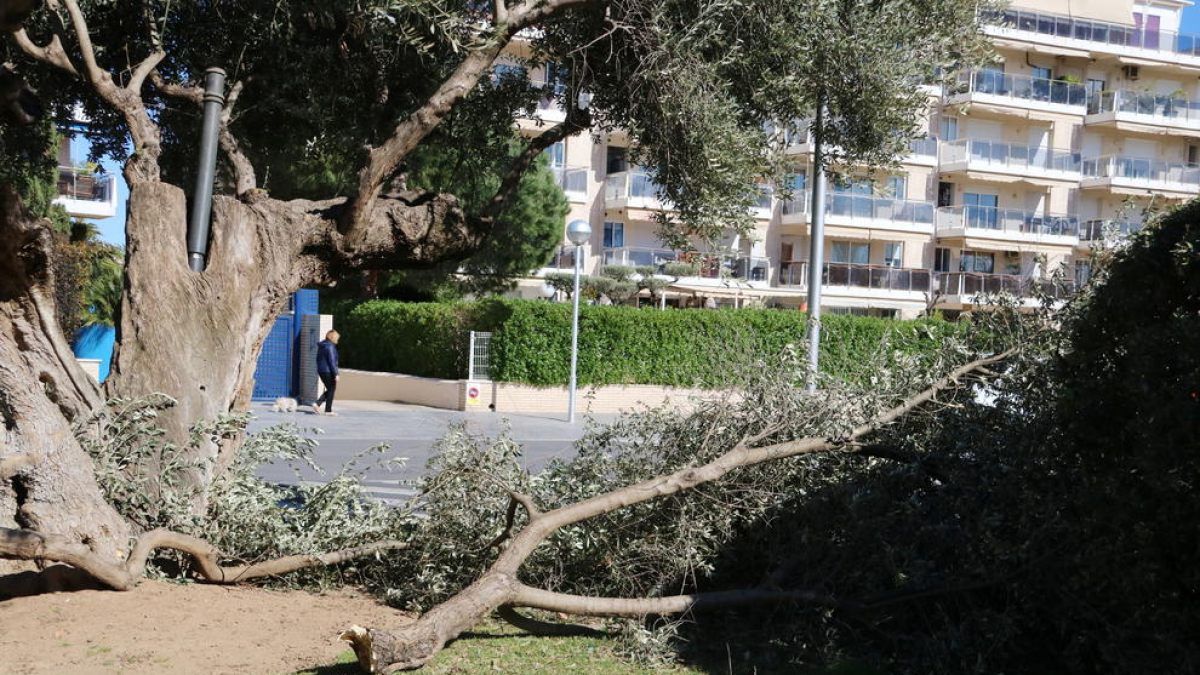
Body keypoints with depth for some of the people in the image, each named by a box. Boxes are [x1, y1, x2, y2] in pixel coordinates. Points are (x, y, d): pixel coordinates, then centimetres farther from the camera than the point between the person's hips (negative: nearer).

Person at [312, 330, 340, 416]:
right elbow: (332, 361, -19)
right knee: (331, 390, 3)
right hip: (328, 371, -9)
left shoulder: (321, 346, 12)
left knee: (329, 390, 17)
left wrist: (318, 371, 26)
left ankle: (317, 404, 5)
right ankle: (328, 411, 6)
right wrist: (336, 374, -17)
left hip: (321, 371, 9)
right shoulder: (330, 346, -16)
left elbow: (318, 359, 19)